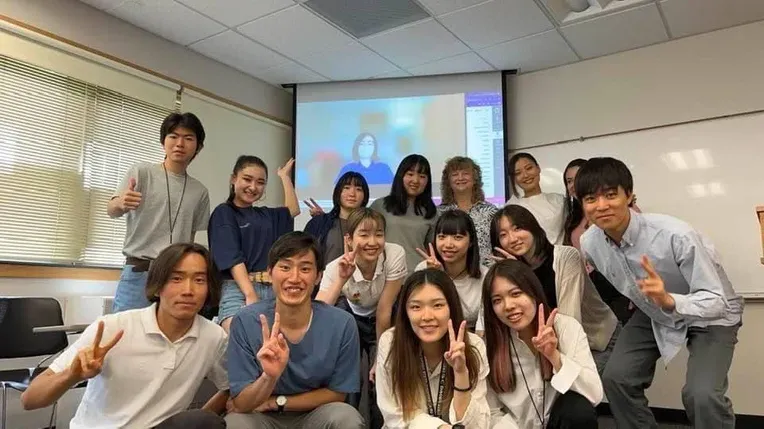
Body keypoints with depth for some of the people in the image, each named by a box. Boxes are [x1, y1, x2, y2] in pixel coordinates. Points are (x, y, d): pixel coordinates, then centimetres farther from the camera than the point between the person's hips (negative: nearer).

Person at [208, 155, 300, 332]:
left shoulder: (266, 215, 20)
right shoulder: (224, 213, 4)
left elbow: (293, 210, 37)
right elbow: (233, 258, -8)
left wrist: (284, 176, 39)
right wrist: (250, 294, -19)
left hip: (273, 289, 5)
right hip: (238, 289, -5)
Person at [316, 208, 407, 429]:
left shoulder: (395, 255, -28)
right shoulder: (336, 268, -25)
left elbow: (384, 311, -23)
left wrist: (381, 356, -15)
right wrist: (341, 280, -43)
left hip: (386, 322, 0)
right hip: (353, 317, 1)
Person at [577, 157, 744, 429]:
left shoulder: (675, 235, -36)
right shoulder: (588, 243, -19)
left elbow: (717, 301, -31)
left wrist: (669, 300, -50)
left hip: (710, 316, -5)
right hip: (653, 313, 5)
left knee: (702, 395, -25)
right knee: (616, 378, -7)